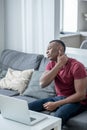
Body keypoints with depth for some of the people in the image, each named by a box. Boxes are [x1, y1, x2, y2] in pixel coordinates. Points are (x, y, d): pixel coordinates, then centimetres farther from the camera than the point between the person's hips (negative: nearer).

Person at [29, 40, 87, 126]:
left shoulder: (76, 66, -19)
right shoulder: (51, 64, 2)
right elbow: (42, 84, -15)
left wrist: (56, 104, -22)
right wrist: (58, 65, -20)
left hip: (76, 101, -6)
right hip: (58, 98, 6)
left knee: (56, 119, -37)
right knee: (28, 108, -10)